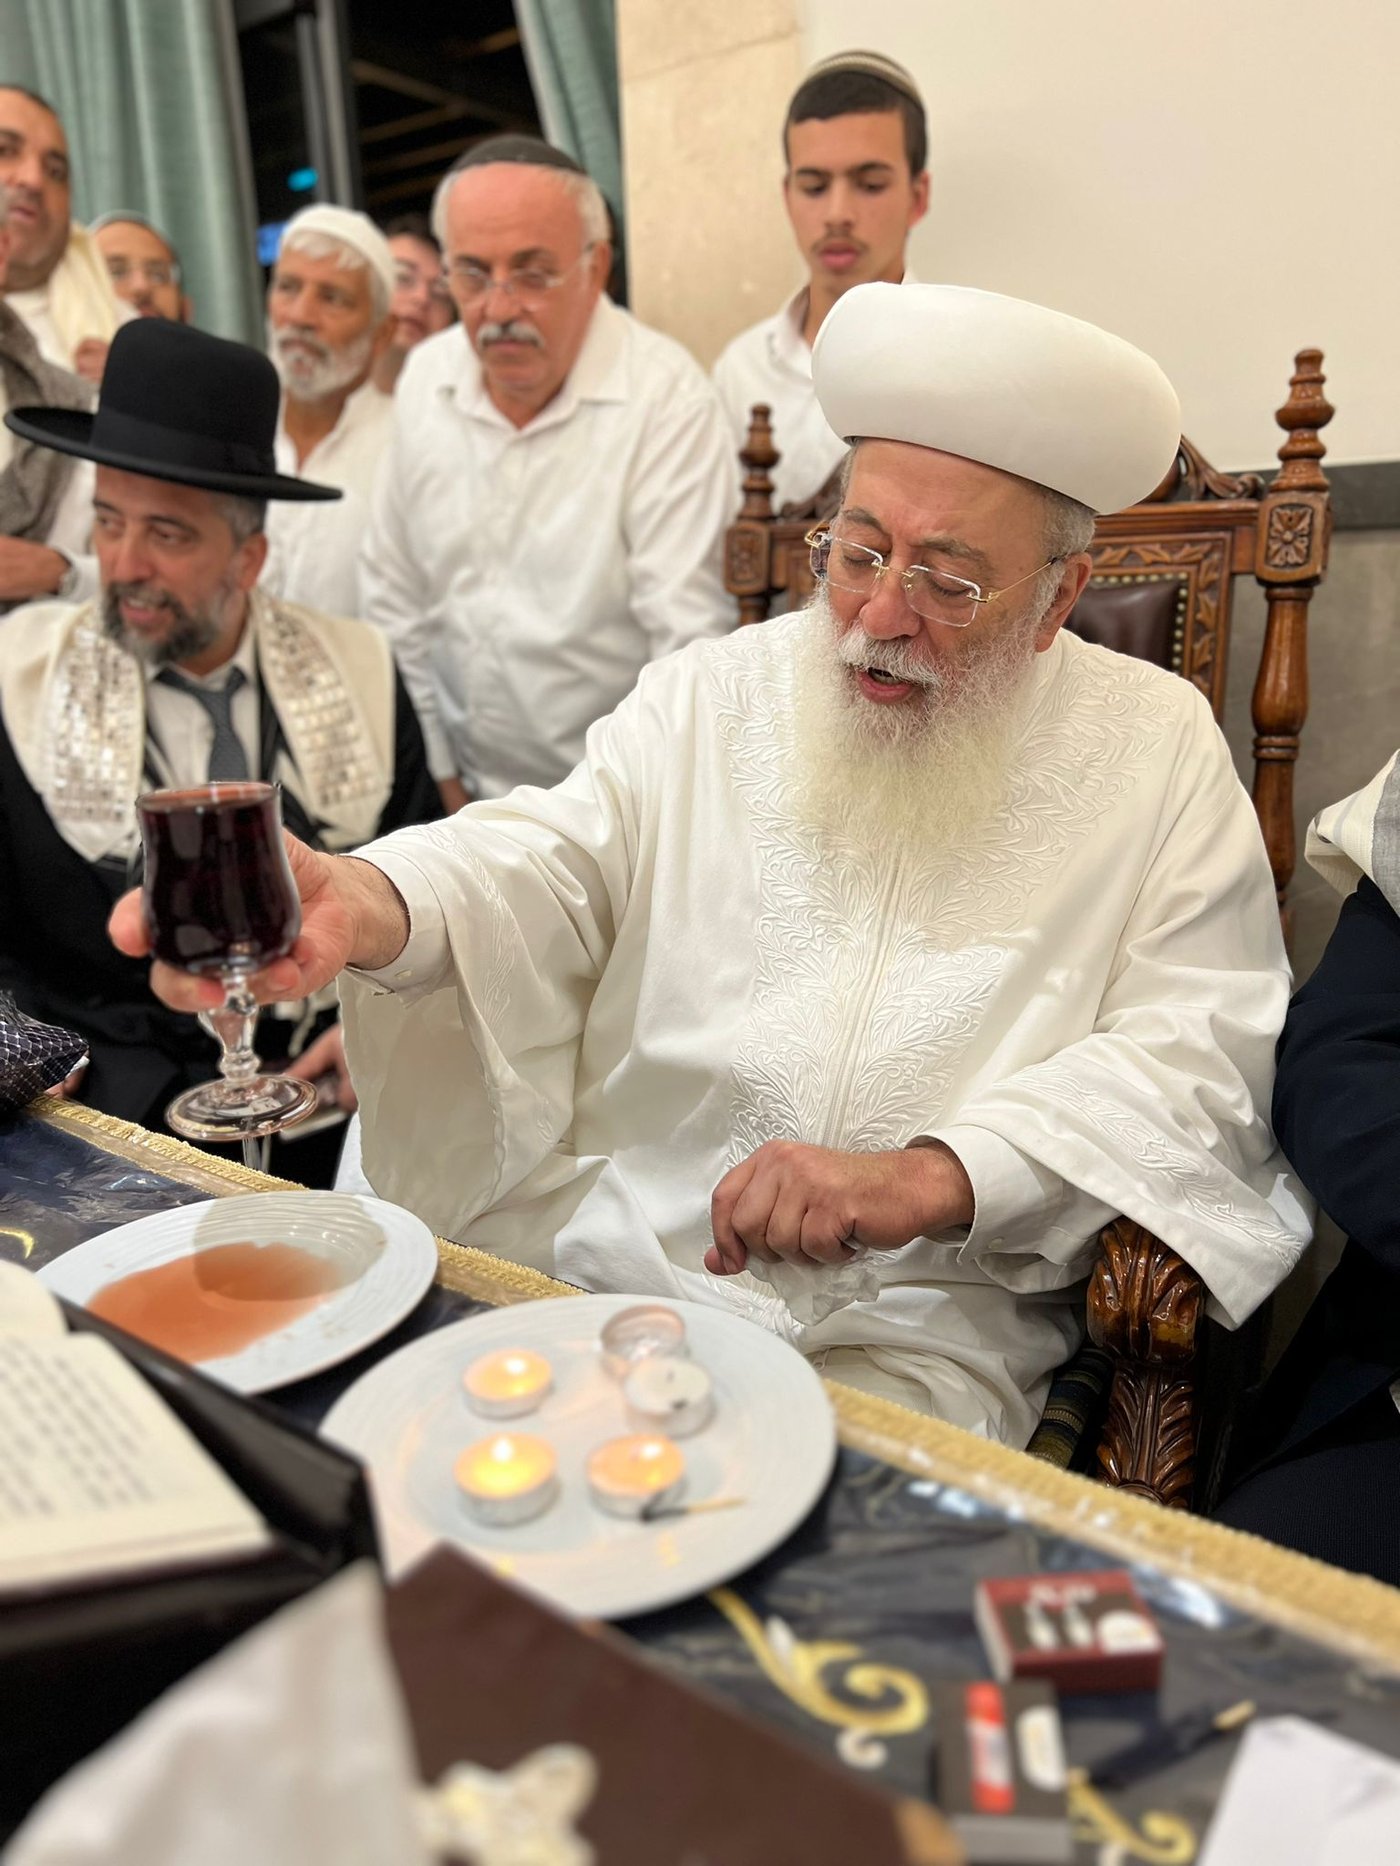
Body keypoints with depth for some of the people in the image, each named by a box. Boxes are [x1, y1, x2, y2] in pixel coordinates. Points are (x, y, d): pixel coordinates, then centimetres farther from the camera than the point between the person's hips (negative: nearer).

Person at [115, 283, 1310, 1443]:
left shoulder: (1157, 749, 3)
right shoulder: (713, 698, 9)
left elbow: (1199, 1054, -3)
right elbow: (546, 869, -2)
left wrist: (930, 1178, -19)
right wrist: (366, 903, -26)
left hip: (913, 1336, -2)